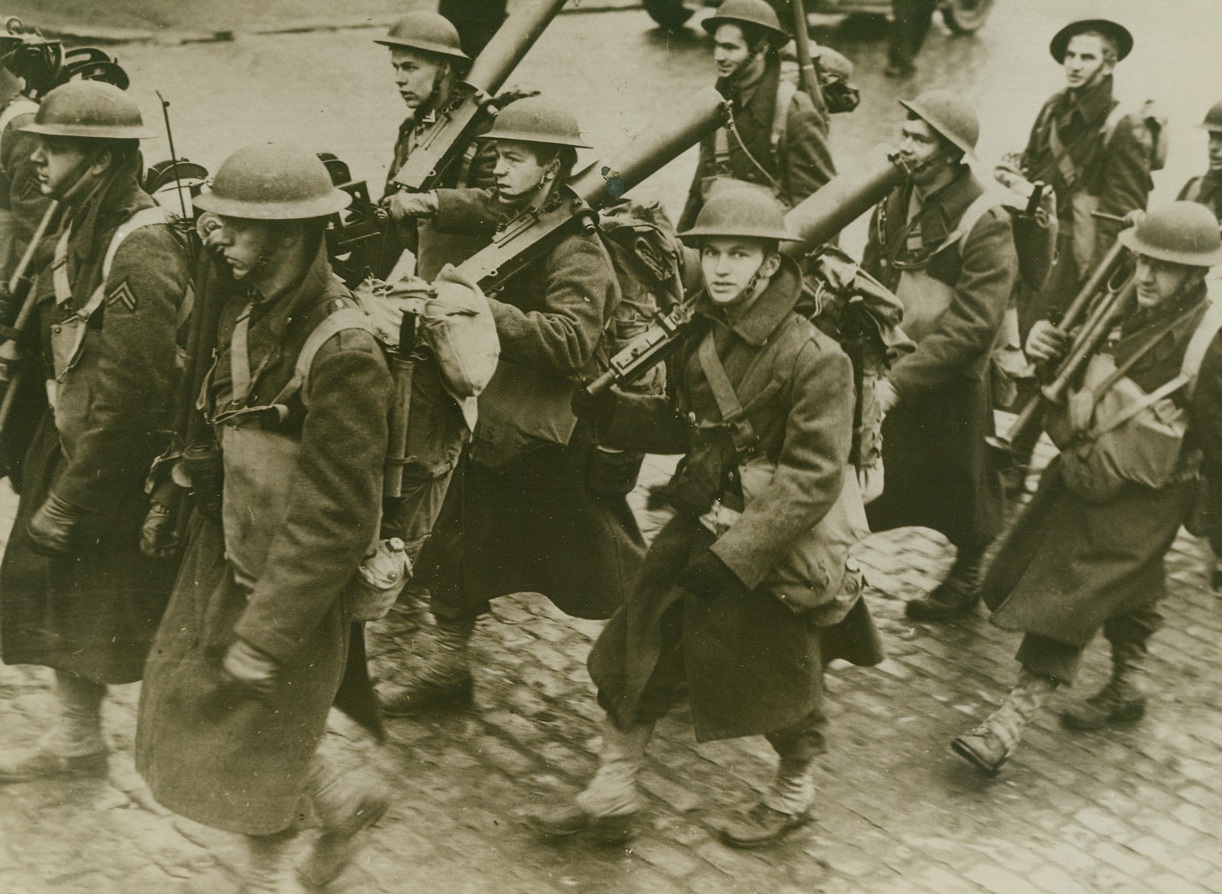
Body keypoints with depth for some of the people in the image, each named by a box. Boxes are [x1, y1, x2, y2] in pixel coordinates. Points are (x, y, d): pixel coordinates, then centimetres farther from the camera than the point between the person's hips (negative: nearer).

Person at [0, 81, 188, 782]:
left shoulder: (141, 257, -25)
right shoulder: (80, 232, 4)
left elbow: (129, 397, -26)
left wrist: (65, 504, -20)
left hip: (124, 473, -9)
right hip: (72, 444, 9)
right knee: (56, 597, 17)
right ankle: (78, 741, 35)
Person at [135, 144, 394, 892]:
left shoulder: (343, 354, -28)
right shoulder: (247, 308, -3)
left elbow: (334, 520, -25)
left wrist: (266, 633, -22)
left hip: (294, 583, -8)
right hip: (224, 559, 8)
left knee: (253, 749, 10)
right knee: (193, 713, 21)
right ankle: (344, 802, 40)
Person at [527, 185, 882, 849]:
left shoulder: (814, 359, -20)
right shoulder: (698, 339, 1)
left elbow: (812, 478, -22)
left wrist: (734, 556, -25)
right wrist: (609, 410, -1)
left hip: (777, 546, -6)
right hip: (703, 522, 6)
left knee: (781, 682, 12)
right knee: (635, 651, 6)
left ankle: (795, 794, 39)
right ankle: (610, 798, 21)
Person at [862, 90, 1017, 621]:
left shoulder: (986, 226, -20)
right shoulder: (894, 203, 1)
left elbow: (972, 325, -26)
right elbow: (870, 281, 10)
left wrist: (900, 382, -31)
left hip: (951, 385, -5)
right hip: (890, 369, 5)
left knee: (957, 494, 14)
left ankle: (967, 577, 36)